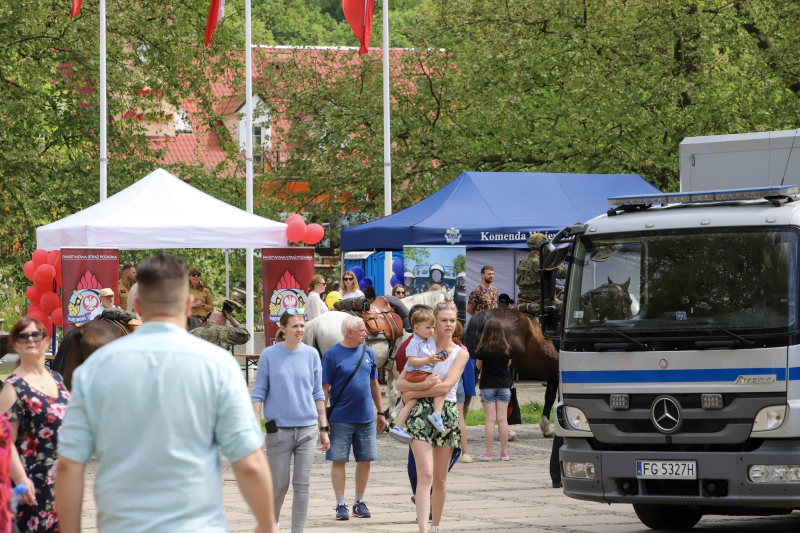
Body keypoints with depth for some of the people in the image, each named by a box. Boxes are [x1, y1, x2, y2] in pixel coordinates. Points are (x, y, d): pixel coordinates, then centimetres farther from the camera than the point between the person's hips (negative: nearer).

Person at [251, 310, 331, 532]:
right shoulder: (269, 355, -2)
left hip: (307, 428, 2)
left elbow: (318, 394, 11)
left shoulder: (311, 354, 5)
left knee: (302, 484, -1)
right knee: (279, 485, 3)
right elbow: (258, 393, 0)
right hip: (278, 428, -2)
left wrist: (324, 429, 9)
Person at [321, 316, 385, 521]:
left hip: (366, 418, 4)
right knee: (338, 460, -1)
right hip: (340, 418, -4)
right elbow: (324, 388, -5)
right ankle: (340, 505, 5)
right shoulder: (332, 354, -5)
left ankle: (360, 502, 17)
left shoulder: (368, 353, 9)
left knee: (365, 460, 5)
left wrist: (381, 412, 15)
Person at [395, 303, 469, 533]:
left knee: (440, 480, 6)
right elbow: (400, 383, 3)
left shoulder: (460, 354, 4)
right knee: (425, 475, -15)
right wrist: (424, 385, -14)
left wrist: (413, 393, -7)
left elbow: (446, 386, -10)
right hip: (421, 413, -1)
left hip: (446, 415, 1)